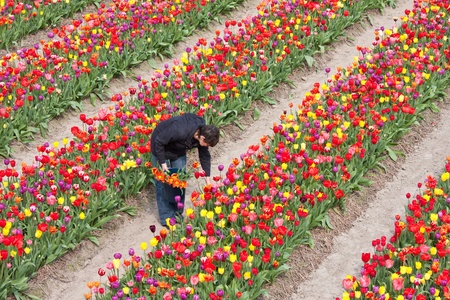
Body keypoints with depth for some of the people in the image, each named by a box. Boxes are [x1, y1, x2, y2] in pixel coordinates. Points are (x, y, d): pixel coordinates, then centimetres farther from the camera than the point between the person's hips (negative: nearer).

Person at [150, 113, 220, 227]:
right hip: (161, 148, -6)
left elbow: (205, 156, -4)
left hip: (178, 149, 7)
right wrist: (162, 163, -26)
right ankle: (166, 218, 5)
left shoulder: (202, 132, -19)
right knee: (162, 182, -3)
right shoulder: (180, 131, -42)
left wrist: (208, 179, -6)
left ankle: (177, 213, 19)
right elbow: (158, 141, -30)